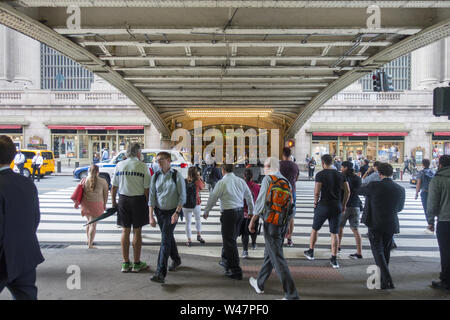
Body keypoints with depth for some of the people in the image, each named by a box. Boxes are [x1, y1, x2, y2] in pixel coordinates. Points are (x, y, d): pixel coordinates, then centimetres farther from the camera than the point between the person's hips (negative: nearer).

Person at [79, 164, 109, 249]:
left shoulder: (84, 181, 1)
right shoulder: (103, 181, -4)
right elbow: (105, 195, 3)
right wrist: (104, 205, 14)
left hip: (86, 204, 4)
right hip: (97, 204, -3)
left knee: (89, 222, 22)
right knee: (93, 224, 1)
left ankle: (89, 240, 34)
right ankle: (90, 244, 1)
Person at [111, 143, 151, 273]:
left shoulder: (119, 165, 3)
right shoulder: (143, 166, -8)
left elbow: (114, 186, 6)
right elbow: (146, 188, -10)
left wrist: (113, 201, 16)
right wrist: (147, 203, 0)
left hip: (123, 199, 3)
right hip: (138, 199, -3)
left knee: (125, 231, 12)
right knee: (137, 232, 6)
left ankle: (125, 263, 20)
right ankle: (137, 264, 16)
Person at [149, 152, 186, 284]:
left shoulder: (177, 175, -10)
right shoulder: (155, 177, 1)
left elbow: (182, 196, -10)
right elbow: (151, 197, -1)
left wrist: (176, 212, -20)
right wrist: (151, 216, -7)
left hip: (172, 212, -4)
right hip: (159, 212, 5)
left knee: (165, 240, -12)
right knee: (169, 238, 19)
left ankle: (160, 273, -11)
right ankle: (176, 260, 42)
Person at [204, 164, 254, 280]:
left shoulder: (222, 182, -12)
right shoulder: (241, 181, 6)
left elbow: (213, 198, -6)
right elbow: (249, 197, 13)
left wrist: (206, 212, 10)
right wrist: (251, 211, 27)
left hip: (228, 213, -7)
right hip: (240, 211, 7)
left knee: (230, 241, 0)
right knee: (231, 238, 21)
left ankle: (236, 271, 3)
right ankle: (226, 261, 36)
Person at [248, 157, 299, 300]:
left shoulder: (268, 179, -10)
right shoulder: (286, 181, 11)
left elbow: (261, 202, -14)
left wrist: (252, 220, -6)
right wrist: (287, 221, 20)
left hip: (272, 222, -8)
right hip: (284, 222, 8)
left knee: (278, 258, -2)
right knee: (269, 254, 20)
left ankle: (292, 295, 0)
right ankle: (259, 284, 36)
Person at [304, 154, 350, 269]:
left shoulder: (320, 175, -9)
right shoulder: (340, 175, 6)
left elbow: (317, 192, -16)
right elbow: (347, 191, 5)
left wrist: (315, 202, 0)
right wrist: (343, 205, 14)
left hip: (323, 205, -3)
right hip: (337, 206, 4)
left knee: (315, 229, 15)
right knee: (334, 233, 9)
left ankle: (310, 253, 28)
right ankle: (334, 260, 10)